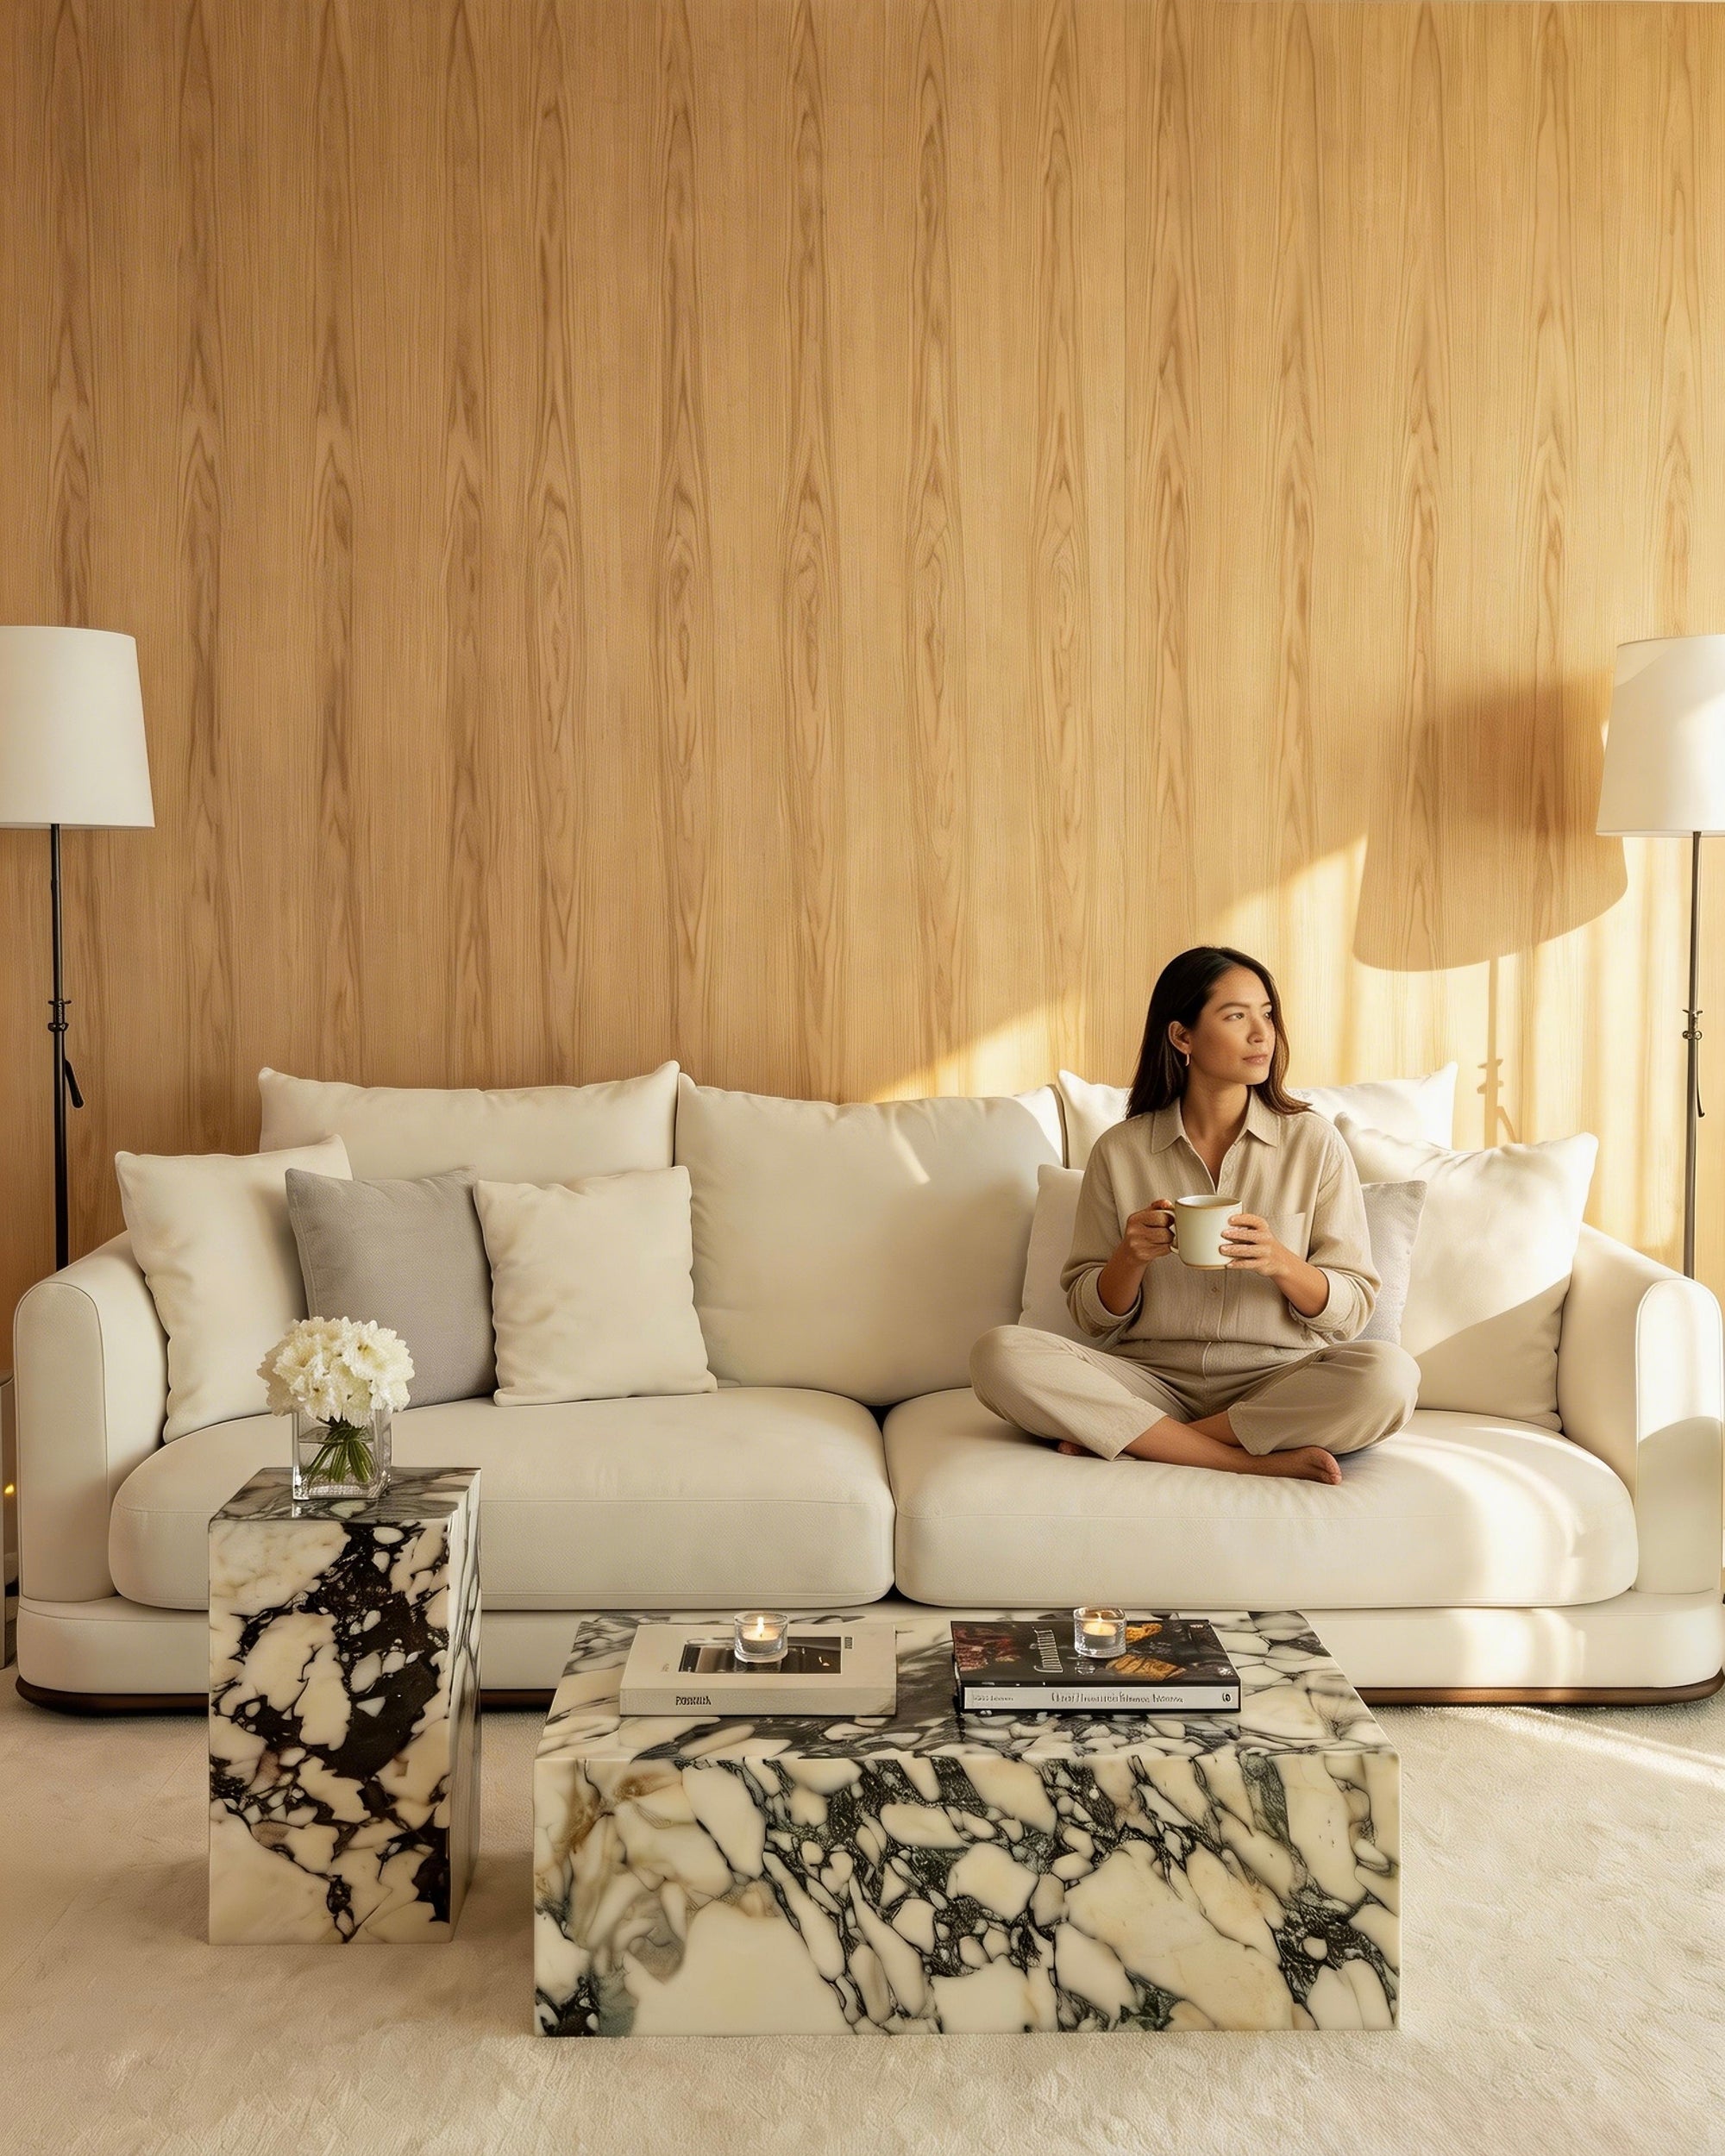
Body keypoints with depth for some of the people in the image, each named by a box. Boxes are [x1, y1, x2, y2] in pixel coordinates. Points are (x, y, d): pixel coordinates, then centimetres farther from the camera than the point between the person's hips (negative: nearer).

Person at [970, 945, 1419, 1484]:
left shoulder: (1313, 1142, 4)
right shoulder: (1119, 1152, 4)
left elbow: (1351, 1309, 3)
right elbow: (1094, 1315, 7)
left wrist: (1281, 1263, -17)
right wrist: (1132, 1257, -14)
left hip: (1276, 1380, 0)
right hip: (1151, 1380, 0)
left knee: (1389, 1373, -32)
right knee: (1000, 1355, -26)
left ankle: (1124, 1440, -18)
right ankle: (1250, 1458, -22)